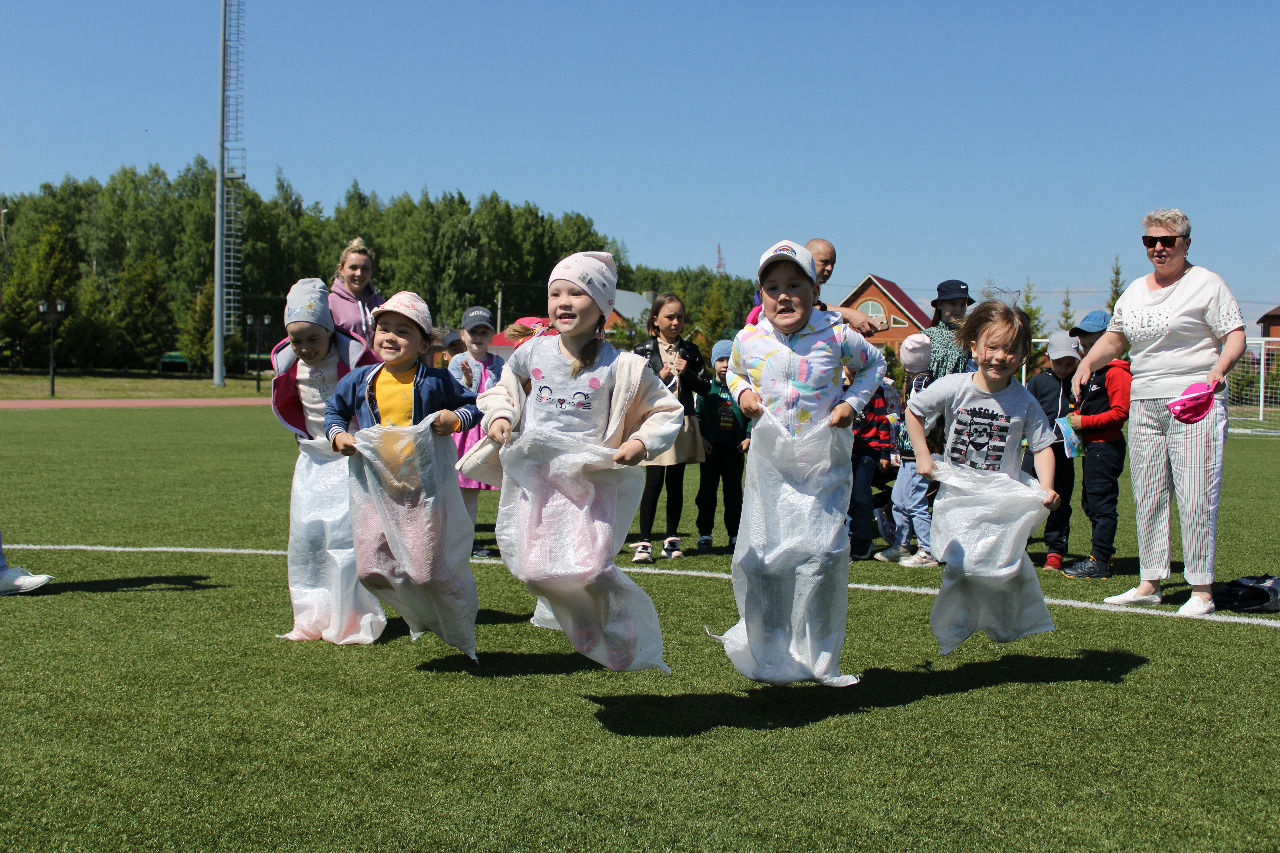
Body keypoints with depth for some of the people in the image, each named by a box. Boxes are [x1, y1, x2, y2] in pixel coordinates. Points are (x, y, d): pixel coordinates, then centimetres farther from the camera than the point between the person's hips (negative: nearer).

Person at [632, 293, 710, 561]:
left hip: (683, 423, 3)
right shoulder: (644, 351, 1)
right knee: (654, 482, -9)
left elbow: (705, 387, 7)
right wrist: (660, 378, -14)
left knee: (675, 482, 9)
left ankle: (672, 539, 18)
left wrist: (687, 373, -8)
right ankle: (644, 542, -6)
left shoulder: (690, 351, 10)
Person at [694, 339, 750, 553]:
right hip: (711, 447, 0)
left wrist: (749, 437, -6)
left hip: (734, 448, 0)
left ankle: (735, 534, 14)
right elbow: (698, 414, 2)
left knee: (733, 491, 7)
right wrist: (701, 438, -8)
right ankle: (704, 534, 9)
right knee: (707, 490, 3)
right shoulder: (707, 388, 4)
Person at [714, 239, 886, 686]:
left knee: (822, 553, -9)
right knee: (757, 556, 1)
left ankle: (818, 659, 10)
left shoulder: (837, 336, -6)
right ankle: (768, 653, 22)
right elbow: (734, 372, 23)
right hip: (769, 463, 2)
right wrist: (741, 392, 1)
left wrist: (853, 401, -2)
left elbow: (874, 363, 14)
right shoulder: (749, 340, 0)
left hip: (823, 463, -2)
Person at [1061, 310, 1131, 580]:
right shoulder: (1091, 372, 19)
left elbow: (1120, 412, -20)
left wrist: (1084, 422, -17)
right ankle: (1104, 553, 25)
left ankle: (1099, 562, -5)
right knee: (1090, 504, 15)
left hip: (1106, 447, -11)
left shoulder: (1116, 373, -13)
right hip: (1091, 446, 11)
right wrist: (1074, 419, 7)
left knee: (1101, 504, -8)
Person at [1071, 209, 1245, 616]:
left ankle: (1202, 589, -1)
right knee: (1147, 497, 7)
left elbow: (1235, 336, -6)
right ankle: (1149, 584, 15)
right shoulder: (1135, 290, 17)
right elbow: (1114, 337, 26)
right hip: (1144, 403, 6)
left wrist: (1220, 367, -25)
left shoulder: (1206, 284, -1)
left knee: (1196, 498, -8)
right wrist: (1088, 363, 7)